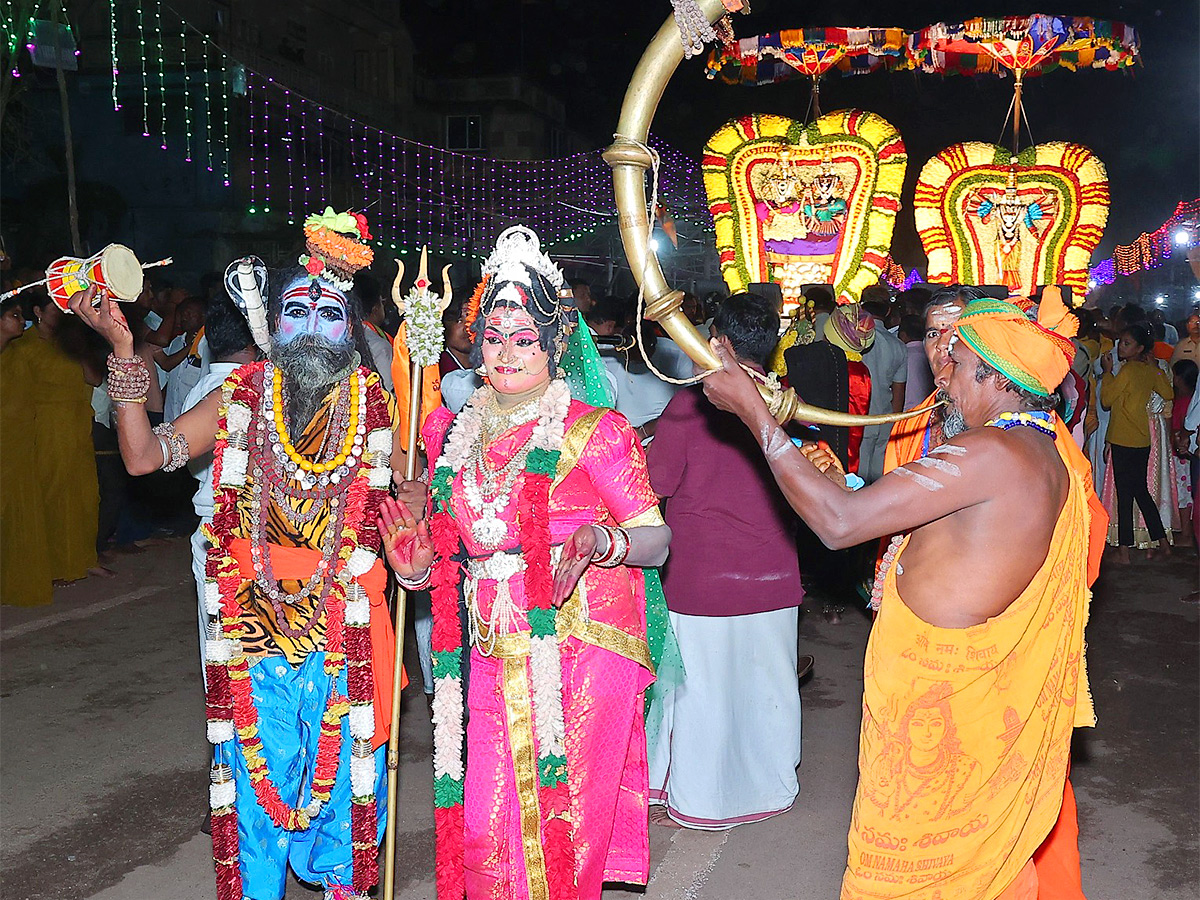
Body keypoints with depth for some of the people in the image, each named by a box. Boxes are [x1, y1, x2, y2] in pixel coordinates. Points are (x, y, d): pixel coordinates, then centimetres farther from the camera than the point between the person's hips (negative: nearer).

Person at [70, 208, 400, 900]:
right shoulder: (241, 397, 0)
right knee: (258, 772, 9)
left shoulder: (375, 404, -1)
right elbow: (144, 455, -6)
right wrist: (124, 351, -13)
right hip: (256, 623, 0)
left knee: (344, 767, 12)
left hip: (346, 629, 0)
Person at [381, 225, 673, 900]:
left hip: (580, 650, -4)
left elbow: (657, 537, -8)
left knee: (565, 821, 1)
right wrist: (417, 568, 0)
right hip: (491, 658, 4)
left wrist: (602, 541, -28)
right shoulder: (455, 433, 11)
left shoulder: (594, 430, -5)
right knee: (485, 830, 6)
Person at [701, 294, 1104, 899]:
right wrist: (843, 482, 4)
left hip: (939, 703, -9)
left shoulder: (991, 451, -25)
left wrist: (752, 411, -22)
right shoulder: (1051, 451, 6)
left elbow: (839, 524, -26)